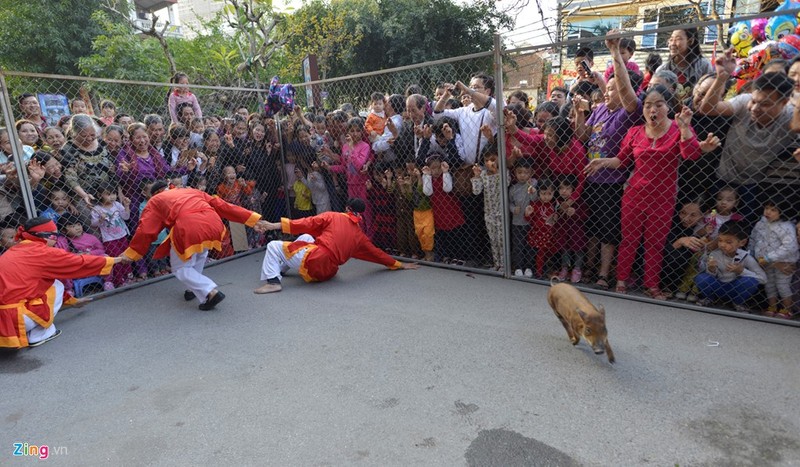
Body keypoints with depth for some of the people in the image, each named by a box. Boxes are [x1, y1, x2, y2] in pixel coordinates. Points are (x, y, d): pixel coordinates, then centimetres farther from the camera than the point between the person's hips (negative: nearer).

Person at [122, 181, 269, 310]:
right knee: (200, 252, 36)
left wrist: (131, 253, 26)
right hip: (214, 224, 5)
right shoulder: (191, 191, 36)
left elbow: (145, 230, 17)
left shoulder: (155, 201, 27)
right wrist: (253, 219, 25)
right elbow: (222, 205, 28)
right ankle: (194, 289, 38)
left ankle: (210, 292, -3)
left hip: (189, 228, -5)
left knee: (180, 268, 16)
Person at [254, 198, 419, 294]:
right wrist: (400, 264, 30)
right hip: (328, 272, 6)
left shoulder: (333, 216, 2)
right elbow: (376, 252, 18)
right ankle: (281, 268, 35)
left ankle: (273, 281, -7)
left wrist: (274, 225, -2)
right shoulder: (360, 235, 12)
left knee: (273, 246, 9)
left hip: (315, 261, -6)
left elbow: (306, 224, -4)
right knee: (305, 238, 32)